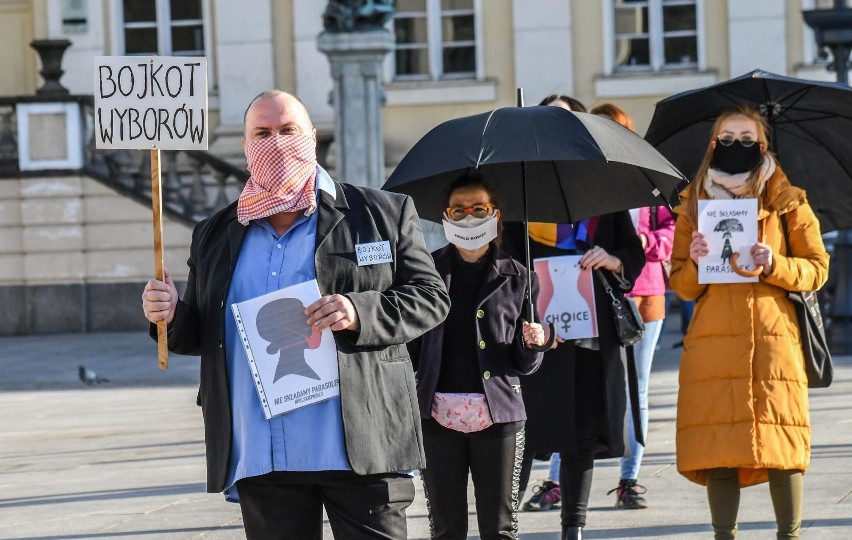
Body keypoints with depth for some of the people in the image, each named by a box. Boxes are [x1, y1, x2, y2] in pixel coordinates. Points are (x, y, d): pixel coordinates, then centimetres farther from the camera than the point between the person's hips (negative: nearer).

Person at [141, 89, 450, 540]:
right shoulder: (214, 236, 15)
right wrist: (170, 316, -5)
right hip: (261, 462, 3)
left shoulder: (382, 214, 4)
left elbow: (431, 298, 1)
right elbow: (203, 333, 19)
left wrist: (361, 313, -16)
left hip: (361, 452, -3)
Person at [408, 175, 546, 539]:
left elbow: (524, 365, 10)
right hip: (438, 414, 0)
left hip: (498, 414, 0)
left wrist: (532, 343, -10)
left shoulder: (515, 277, 8)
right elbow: (410, 345, 9)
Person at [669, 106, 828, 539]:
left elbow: (817, 269, 8)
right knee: (718, 446, -4)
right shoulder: (694, 204, 14)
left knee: (781, 440, -6)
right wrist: (694, 263, -7)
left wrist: (775, 265, -10)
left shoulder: (787, 200, 9)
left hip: (773, 338, -1)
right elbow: (681, 285, 15)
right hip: (713, 342, 1)